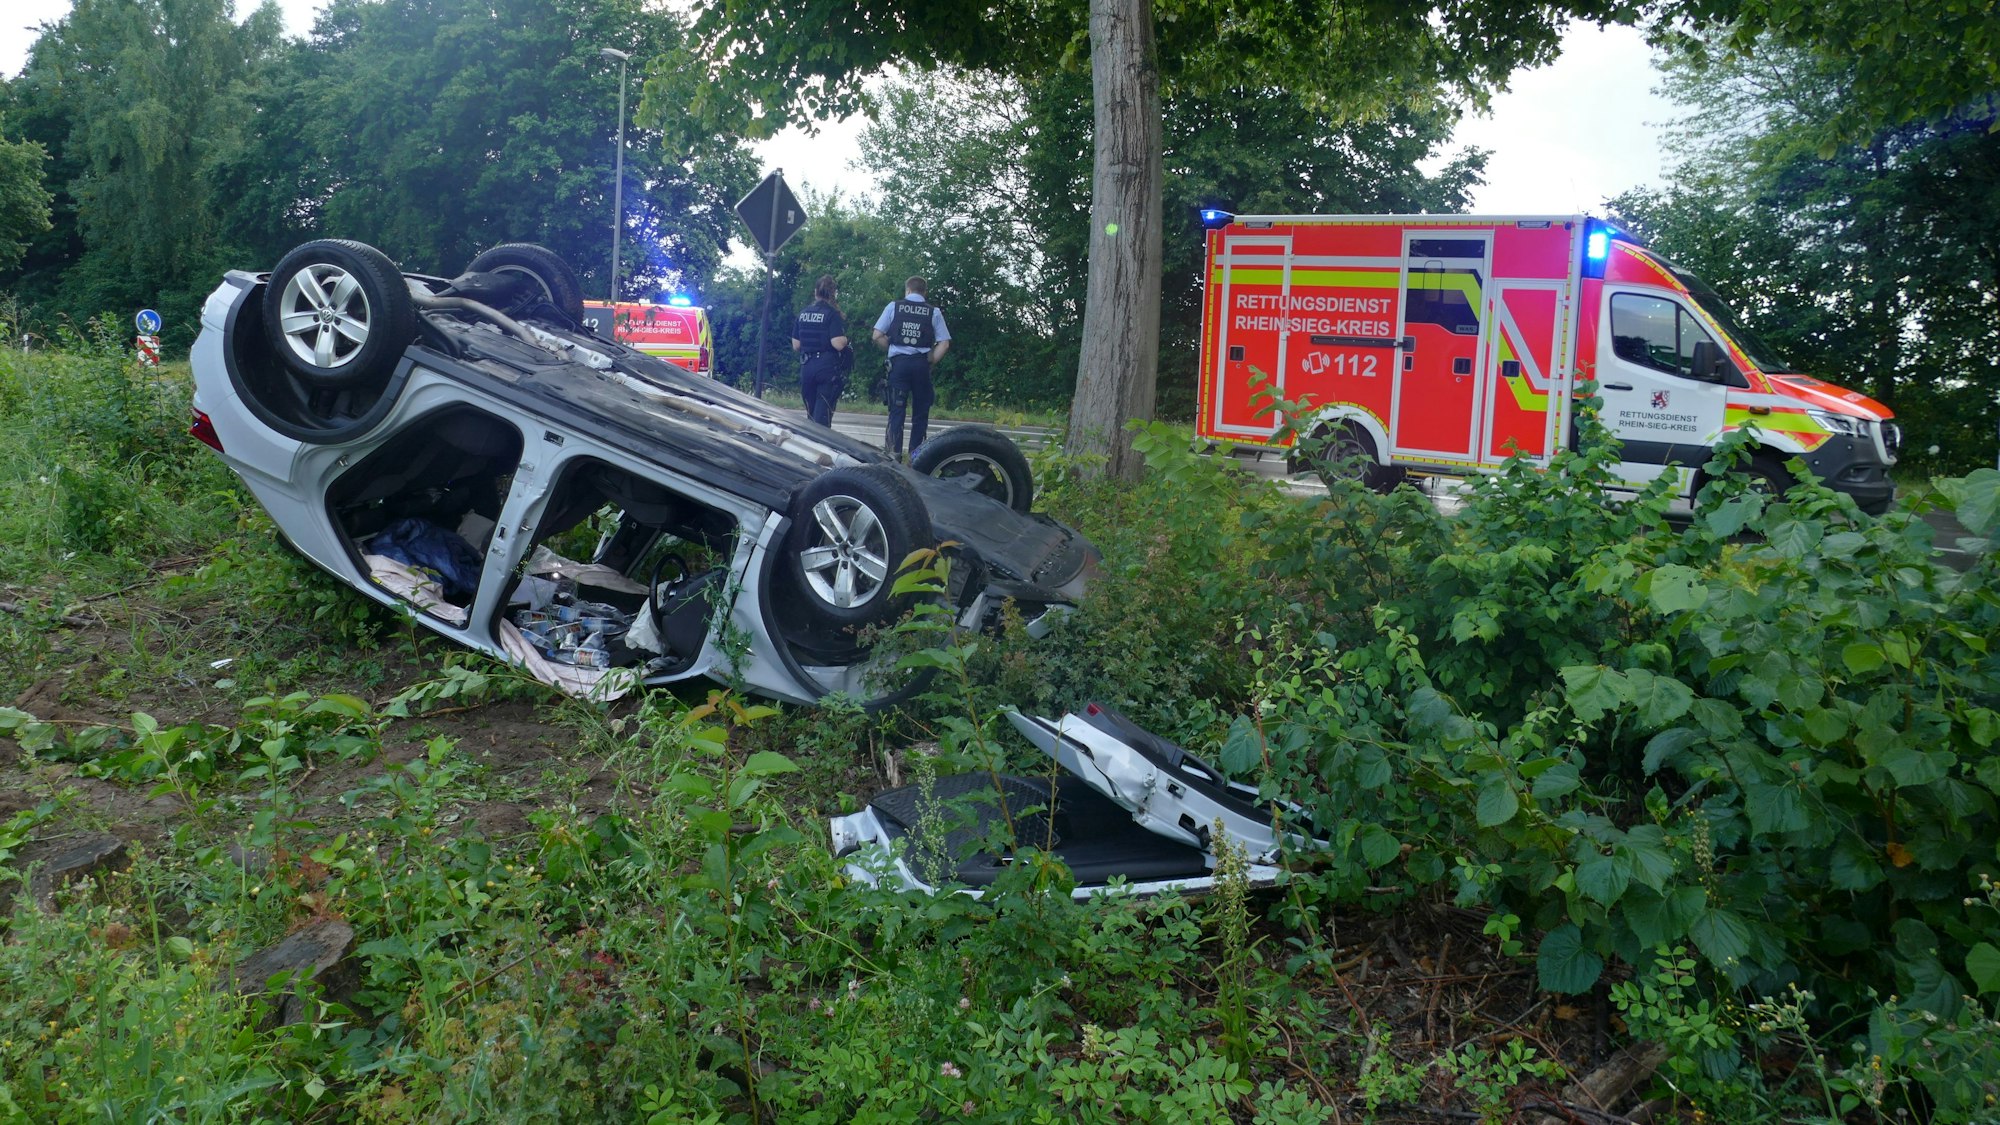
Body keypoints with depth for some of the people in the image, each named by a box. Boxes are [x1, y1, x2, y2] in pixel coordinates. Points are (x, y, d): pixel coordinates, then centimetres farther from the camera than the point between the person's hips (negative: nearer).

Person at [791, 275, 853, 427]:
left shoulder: (803, 313, 7)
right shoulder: (832, 314, -9)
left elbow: (796, 346, 9)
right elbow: (838, 344, -18)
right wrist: (845, 339, 2)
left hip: (806, 367, 5)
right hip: (828, 367, -5)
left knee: (811, 413, 15)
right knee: (823, 414, -4)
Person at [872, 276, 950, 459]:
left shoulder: (893, 307, 6)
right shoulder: (934, 312, 6)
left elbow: (877, 337, 3)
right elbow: (944, 344, 0)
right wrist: (930, 361, 7)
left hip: (898, 362, 0)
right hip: (921, 364, 0)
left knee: (896, 409, 2)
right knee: (920, 412, 8)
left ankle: (895, 452, -7)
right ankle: (915, 454, 7)